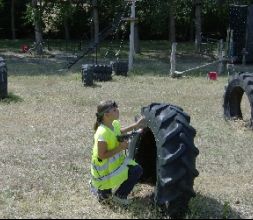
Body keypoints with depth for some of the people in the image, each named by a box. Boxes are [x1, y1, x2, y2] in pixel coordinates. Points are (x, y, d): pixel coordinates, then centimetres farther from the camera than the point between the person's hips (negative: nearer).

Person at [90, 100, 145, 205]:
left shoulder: (114, 124, -4)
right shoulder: (102, 133, -30)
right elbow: (102, 155, -25)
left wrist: (135, 126, 17)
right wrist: (119, 148, -25)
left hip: (115, 162, 9)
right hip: (104, 169, -9)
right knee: (136, 171, -15)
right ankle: (119, 195, 5)